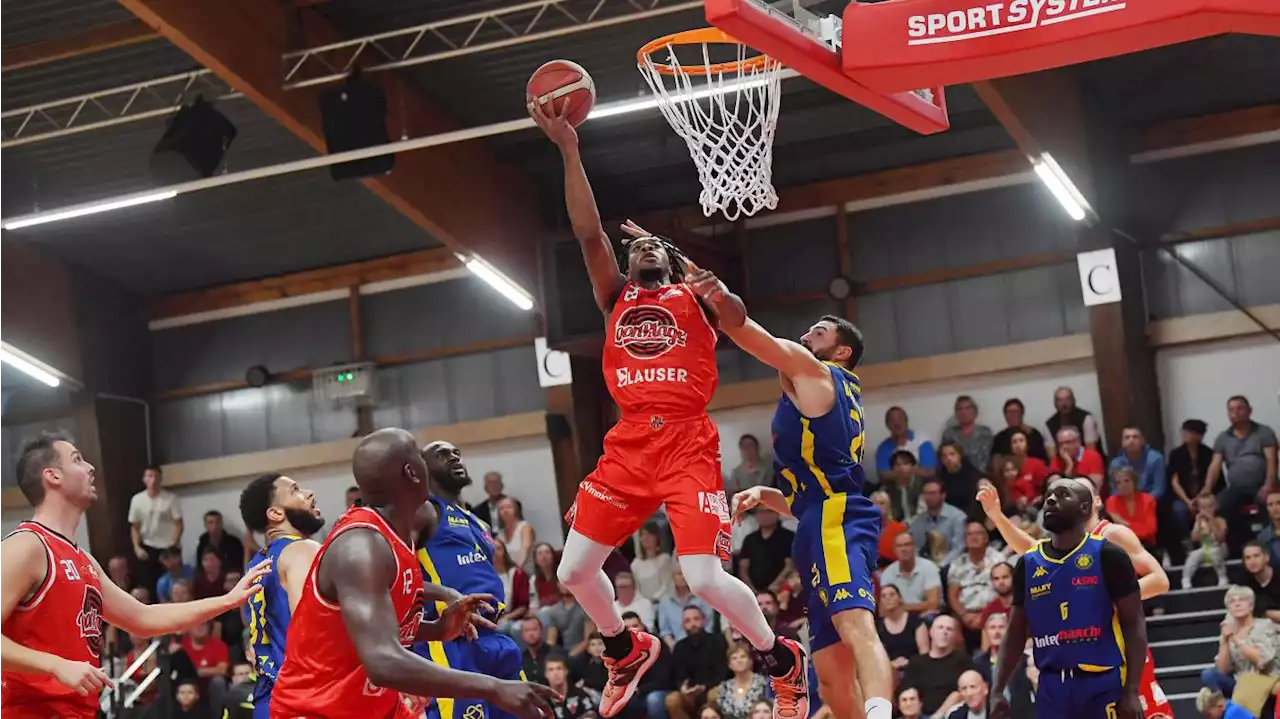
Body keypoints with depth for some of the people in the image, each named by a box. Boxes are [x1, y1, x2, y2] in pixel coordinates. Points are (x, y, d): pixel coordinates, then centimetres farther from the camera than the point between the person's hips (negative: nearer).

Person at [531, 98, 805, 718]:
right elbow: (589, 234, 7)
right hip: (629, 445, 4)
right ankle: (626, 650, 29)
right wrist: (568, 150, -1)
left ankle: (782, 660, 8)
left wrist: (716, 290, -21)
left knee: (705, 579, -17)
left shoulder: (693, 293, 14)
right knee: (574, 571, 0)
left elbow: (739, 318, -5)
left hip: (688, 443, -4)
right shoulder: (617, 298, 20)